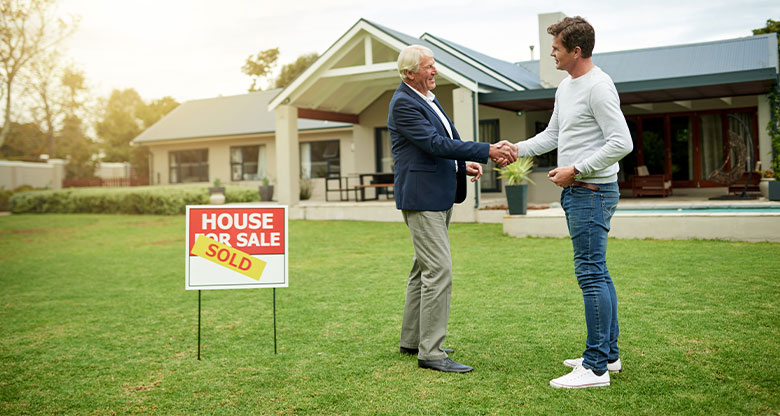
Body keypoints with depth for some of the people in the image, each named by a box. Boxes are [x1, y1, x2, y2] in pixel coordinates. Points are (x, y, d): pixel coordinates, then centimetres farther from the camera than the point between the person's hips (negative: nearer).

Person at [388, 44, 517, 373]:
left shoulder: (428, 98, 16)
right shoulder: (403, 103, -14)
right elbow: (435, 144, -23)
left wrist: (465, 164, 5)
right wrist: (488, 151, -25)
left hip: (439, 196, 10)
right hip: (421, 197, -10)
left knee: (424, 268, 15)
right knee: (438, 270, -12)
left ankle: (412, 340, 26)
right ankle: (430, 352, -5)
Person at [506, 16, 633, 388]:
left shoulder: (599, 87, -15)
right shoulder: (565, 86, 16)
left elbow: (621, 143, -21)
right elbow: (552, 135, 25)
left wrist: (576, 170, -19)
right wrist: (517, 149, 12)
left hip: (592, 192, -10)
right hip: (576, 191, 10)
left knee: (590, 273, -9)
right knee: (597, 273, 14)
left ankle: (596, 367, -3)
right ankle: (608, 353, 25)